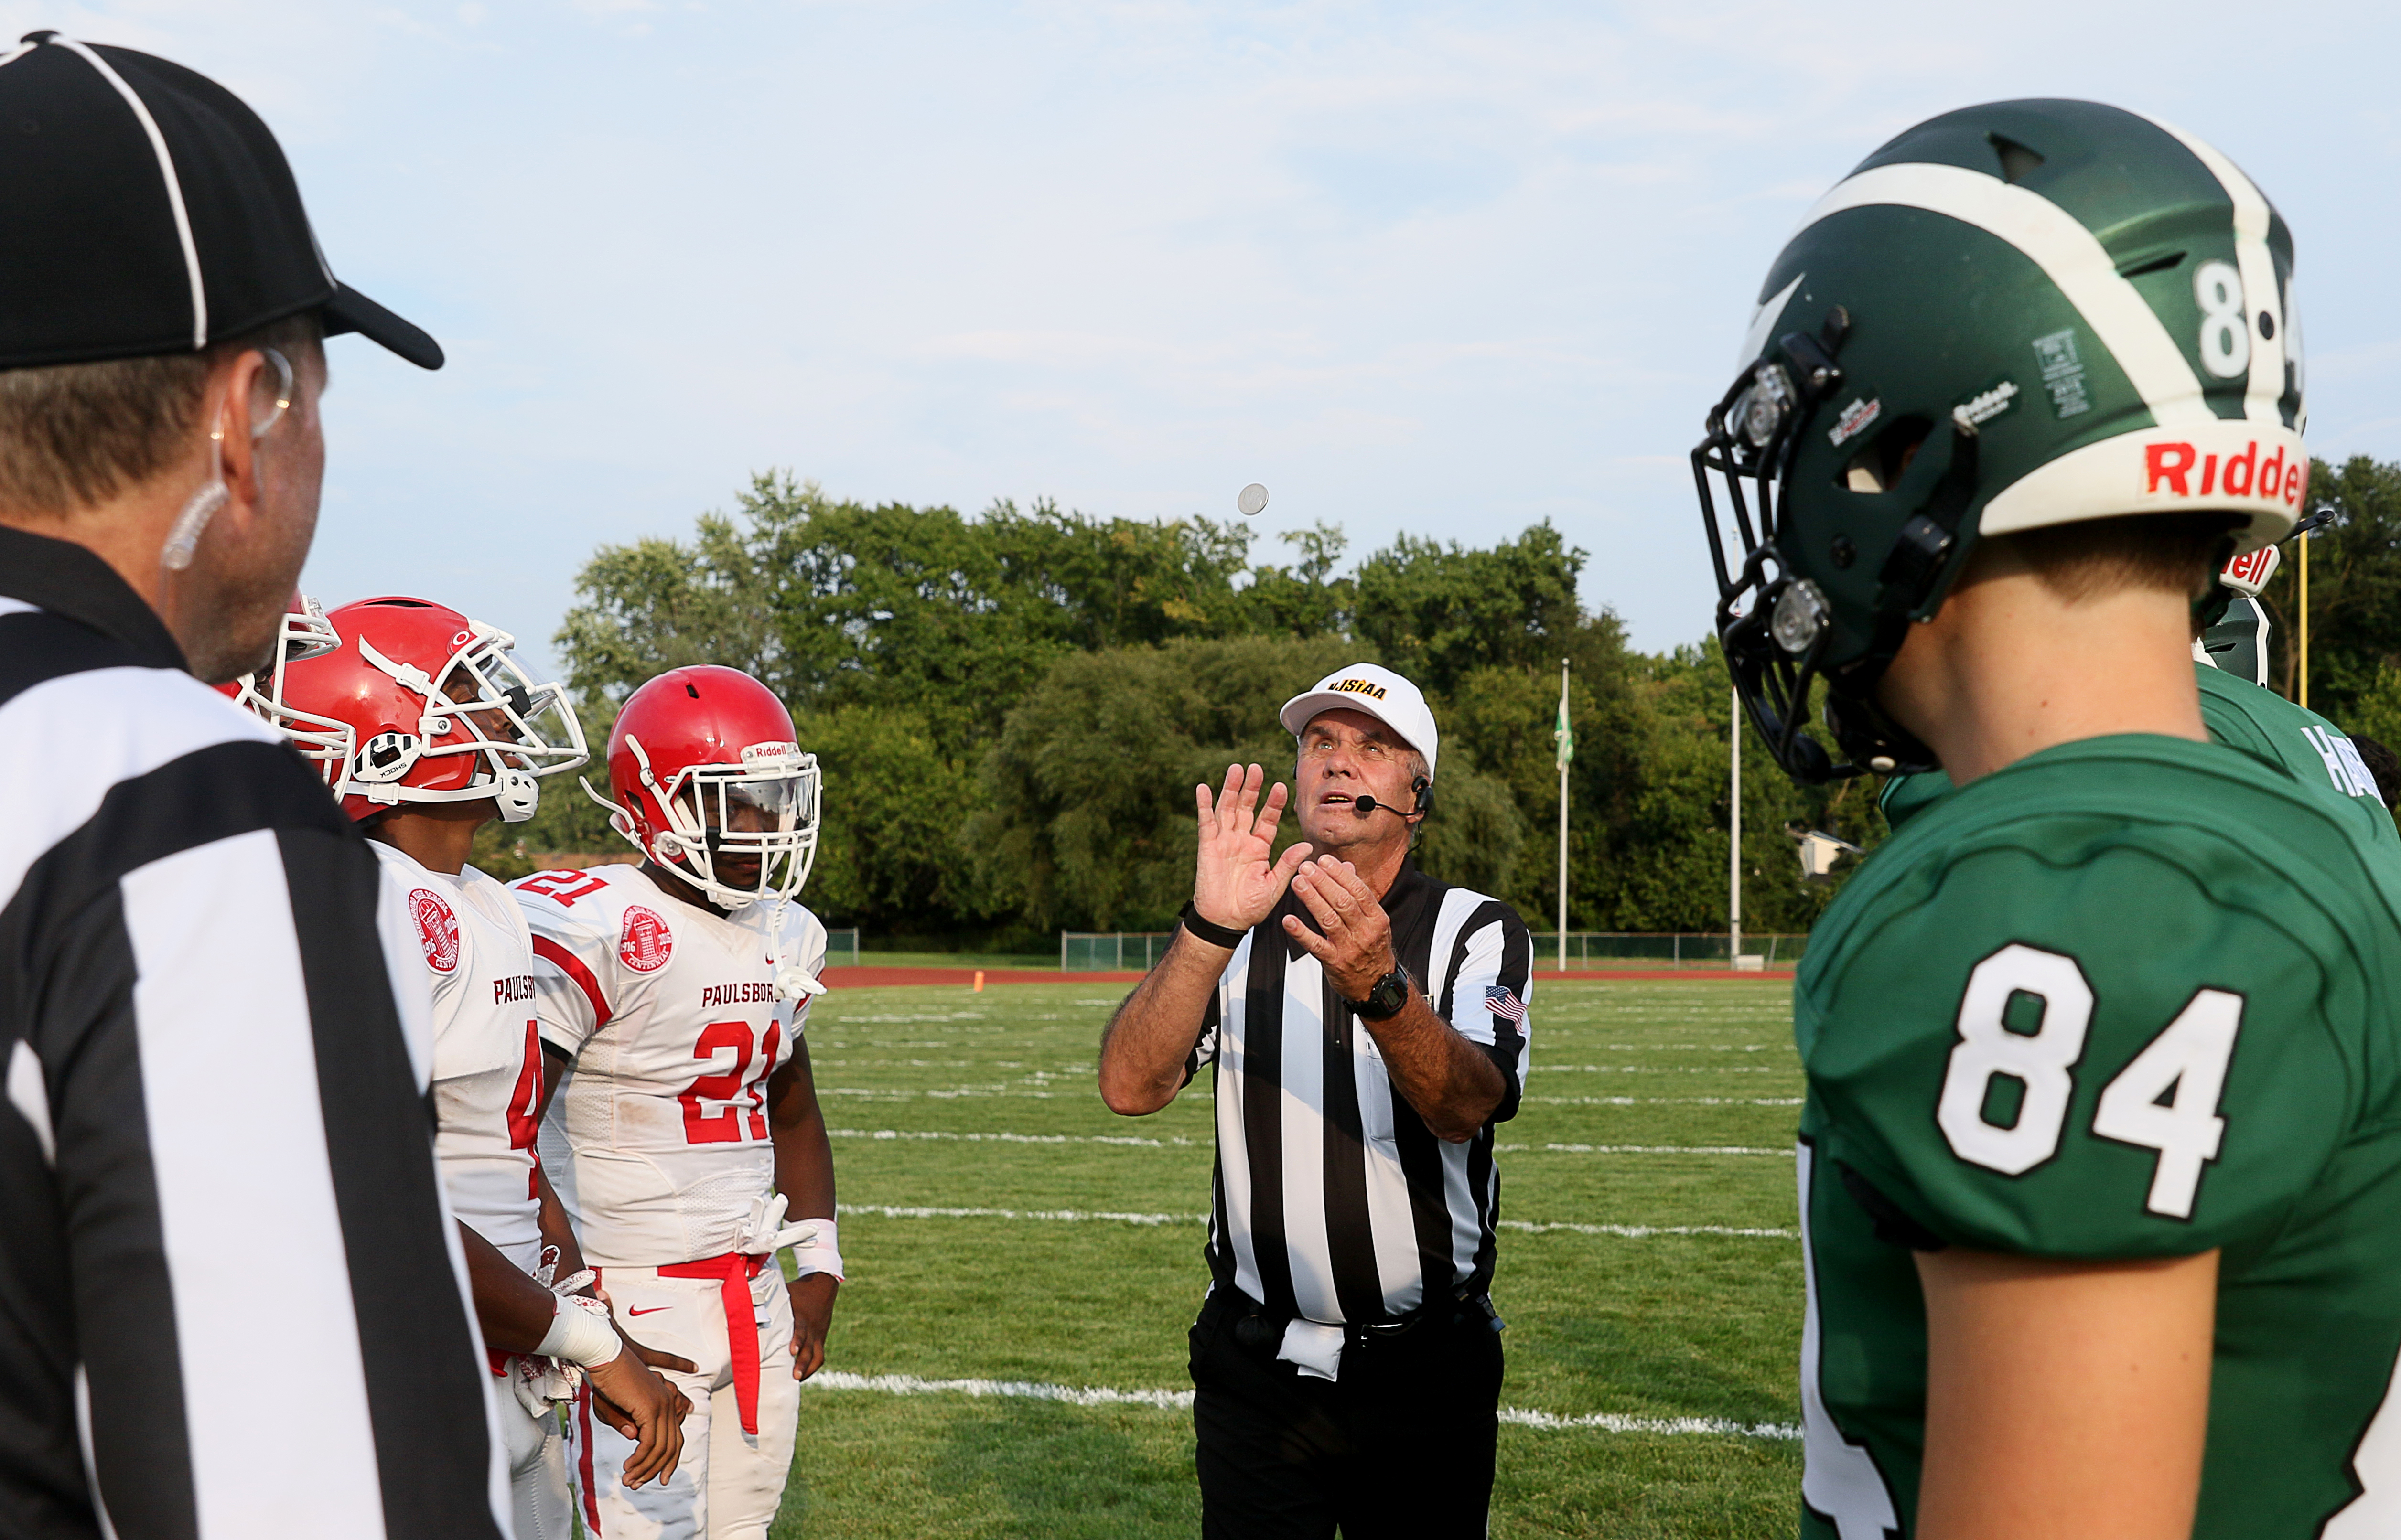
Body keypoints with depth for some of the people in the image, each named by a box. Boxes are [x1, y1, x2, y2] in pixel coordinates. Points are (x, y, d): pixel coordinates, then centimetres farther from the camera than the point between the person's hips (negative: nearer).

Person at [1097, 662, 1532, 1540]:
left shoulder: (1477, 934, -3)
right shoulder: (1238, 930, 2)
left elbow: (1468, 1107, -22)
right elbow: (1129, 1090, -14)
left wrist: (1379, 989, -40)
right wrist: (1209, 931, -27)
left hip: (1426, 1372, -1)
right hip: (1257, 1367, 1)